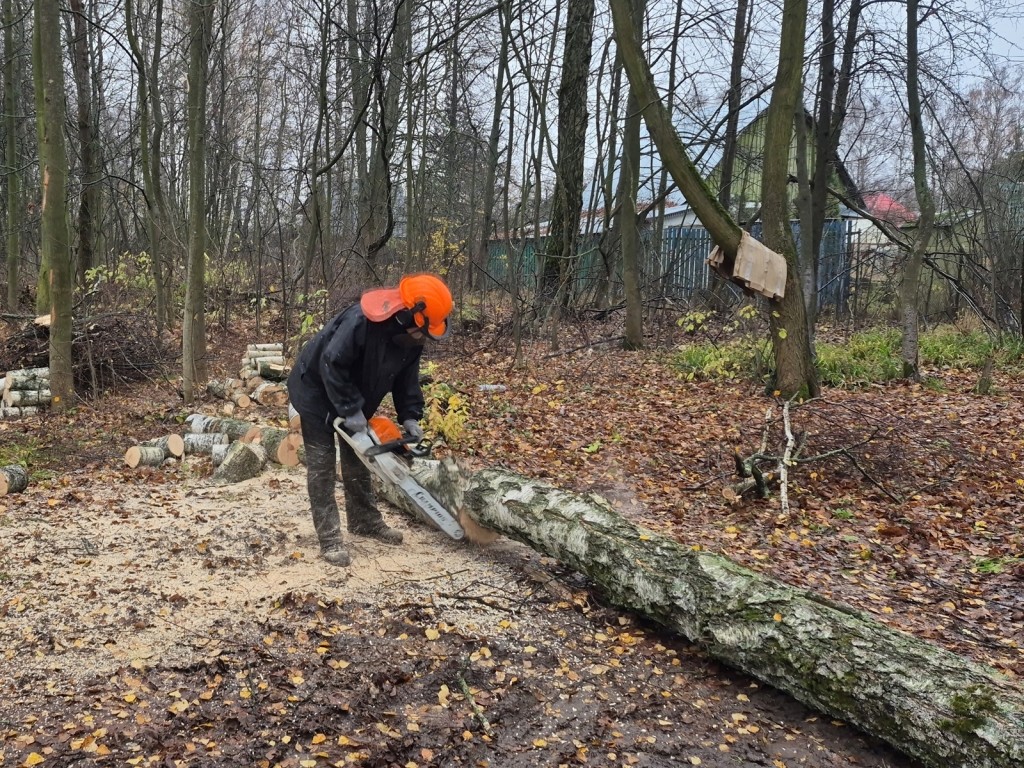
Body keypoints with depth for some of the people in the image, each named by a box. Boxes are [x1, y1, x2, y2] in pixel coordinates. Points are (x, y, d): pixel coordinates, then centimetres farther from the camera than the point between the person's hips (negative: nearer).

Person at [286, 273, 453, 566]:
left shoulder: (412, 337, -12)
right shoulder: (362, 320, -37)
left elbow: (406, 378, -1)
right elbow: (331, 365, -34)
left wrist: (410, 416, -12)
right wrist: (351, 410, -30)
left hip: (355, 399, 8)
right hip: (318, 392, -7)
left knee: (356, 460, 16)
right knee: (322, 466, -5)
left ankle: (364, 521, 30)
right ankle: (330, 540, -2)